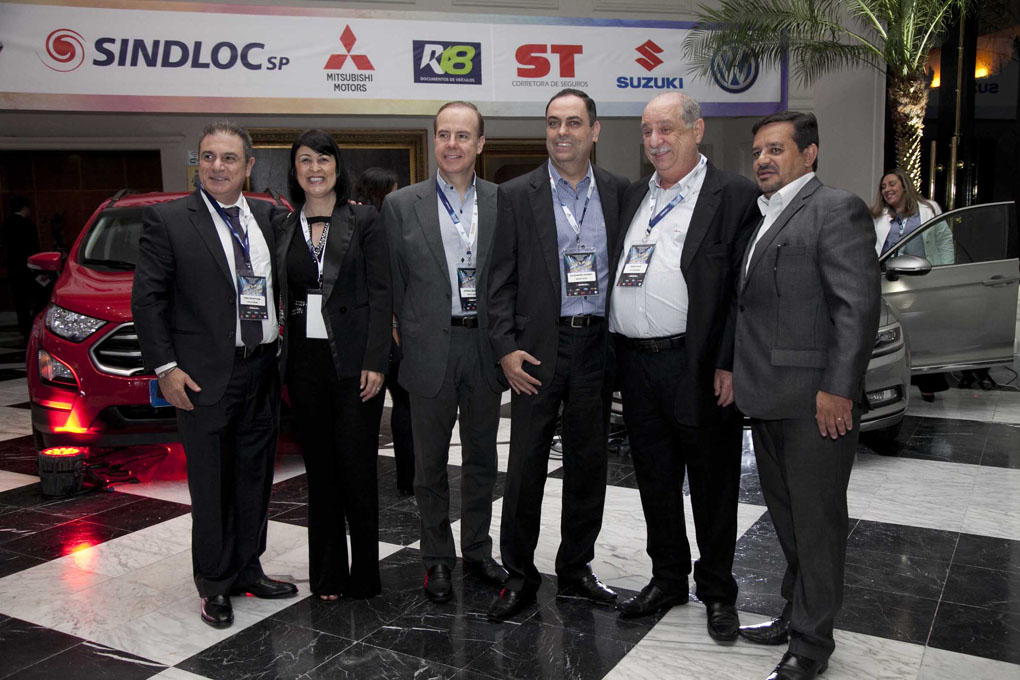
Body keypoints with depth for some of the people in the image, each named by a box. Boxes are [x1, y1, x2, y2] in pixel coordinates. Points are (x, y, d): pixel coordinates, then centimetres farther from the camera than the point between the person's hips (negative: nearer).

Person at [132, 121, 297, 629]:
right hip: (205, 377, -4)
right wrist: (165, 367, -10)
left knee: (255, 478, 14)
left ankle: (247, 569, 29)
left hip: (262, 371, 5)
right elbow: (146, 298, -6)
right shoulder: (168, 220, -4)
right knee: (211, 485, 5)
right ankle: (214, 585, 19)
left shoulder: (266, 217, 8)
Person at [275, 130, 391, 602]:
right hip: (304, 361, 3)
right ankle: (327, 575, 21)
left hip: (352, 360, -3)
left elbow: (380, 294, -4)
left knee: (357, 468, -1)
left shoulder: (363, 220, 1)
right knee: (319, 470, 10)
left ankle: (364, 575, 14)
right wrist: (280, 358, 4)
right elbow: (279, 297, 12)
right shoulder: (283, 228, 11)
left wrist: (375, 362, -11)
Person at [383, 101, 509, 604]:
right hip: (430, 350, -1)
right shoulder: (401, 205, -1)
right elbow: (392, 284, 1)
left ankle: (478, 550, 31)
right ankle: (437, 558, 25)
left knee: (481, 456, 14)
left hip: (485, 348, 2)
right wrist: (406, 343, -2)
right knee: (430, 462, 9)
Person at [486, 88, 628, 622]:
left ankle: (576, 568, 28)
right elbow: (500, 279, -1)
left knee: (588, 462, 12)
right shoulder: (516, 195, 1)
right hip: (539, 347, -2)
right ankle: (519, 576, 17)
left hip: (598, 344, 3)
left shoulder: (618, 192, 7)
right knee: (526, 464, 1)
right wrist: (506, 348, -10)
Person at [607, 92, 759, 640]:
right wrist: (617, 357, 8)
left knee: (712, 486, 8)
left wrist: (729, 365, -16)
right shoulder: (633, 197, 15)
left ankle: (717, 591, 25)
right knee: (655, 482, 16)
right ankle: (668, 579, 33)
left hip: (697, 367, -5)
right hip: (635, 364, 6)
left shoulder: (734, 195, -4)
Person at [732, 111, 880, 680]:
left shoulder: (837, 208, -9)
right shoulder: (761, 217, 17)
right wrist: (738, 375, 13)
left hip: (815, 402, -8)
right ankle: (796, 614, 34)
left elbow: (858, 305, -16)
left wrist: (838, 389, -20)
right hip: (767, 399, 8)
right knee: (788, 519, 19)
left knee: (817, 522, 3)